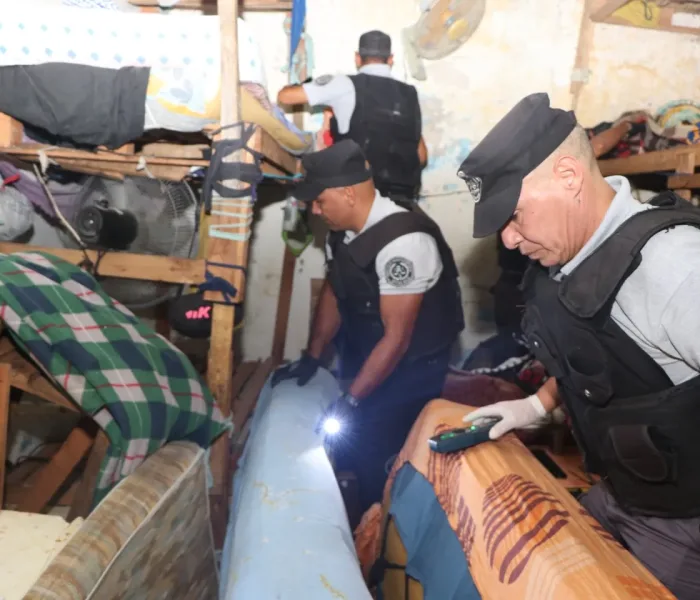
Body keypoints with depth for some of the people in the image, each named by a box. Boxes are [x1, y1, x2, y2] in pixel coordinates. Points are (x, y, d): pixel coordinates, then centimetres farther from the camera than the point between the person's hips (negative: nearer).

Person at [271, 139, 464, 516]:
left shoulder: (403, 242, -30)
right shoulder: (341, 228, -7)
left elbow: (397, 338, -26)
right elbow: (332, 292, 9)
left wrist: (351, 400, -20)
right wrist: (311, 358, 10)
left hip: (411, 365, -7)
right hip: (362, 352, 7)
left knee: (376, 454, -3)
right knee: (346, 443, 14)